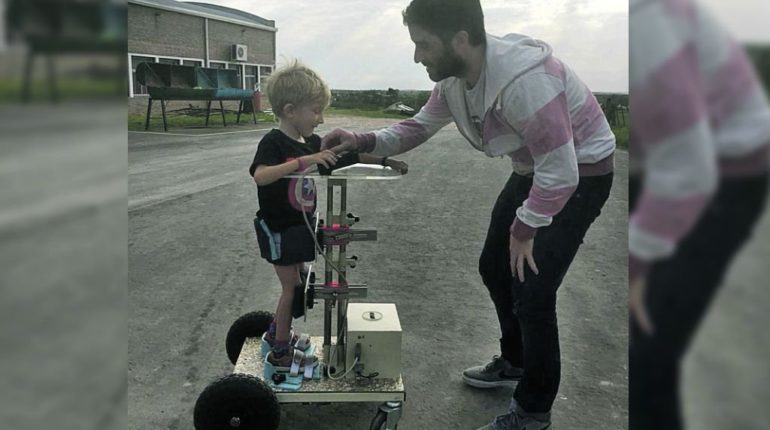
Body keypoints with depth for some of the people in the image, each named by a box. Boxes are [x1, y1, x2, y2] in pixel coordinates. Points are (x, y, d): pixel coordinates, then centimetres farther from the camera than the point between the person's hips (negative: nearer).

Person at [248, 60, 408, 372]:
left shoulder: (312, 144, 1)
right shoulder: (273, 143, -21)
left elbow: (350, 156, 10)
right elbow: (260, 175, -40)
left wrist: (385, 160, 6)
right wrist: (304, 161, -46)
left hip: (300, 228, 8)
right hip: (278, 229, -8)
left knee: (299, 285, 19)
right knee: (292, 288, 1)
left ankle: (277, 331, 40)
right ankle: (280, 353, 17)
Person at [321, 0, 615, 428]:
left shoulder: (523, 79, -37)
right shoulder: (453, 77, -9)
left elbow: (561, 171, -33)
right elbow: (420, 126, 4)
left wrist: (525, 229, -20)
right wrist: (363, 142, -11)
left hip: (579, 174, -9)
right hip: (534, 170, 9)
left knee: (532, 291, -11)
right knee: (494, 267, 17)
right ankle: (515, 361, 41)